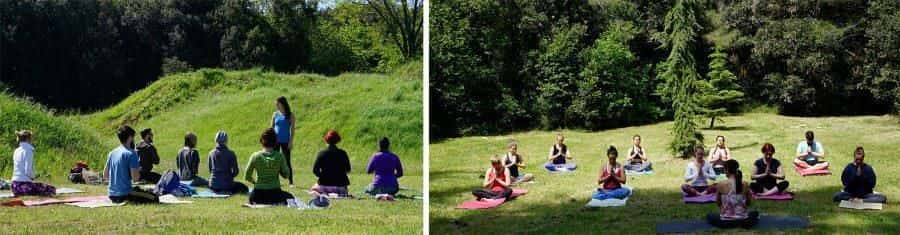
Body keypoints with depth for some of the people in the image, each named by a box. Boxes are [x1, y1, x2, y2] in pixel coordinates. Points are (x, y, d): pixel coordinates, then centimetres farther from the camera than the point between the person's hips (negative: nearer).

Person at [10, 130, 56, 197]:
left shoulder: (16, 151, 14)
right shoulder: (28, 150, -11)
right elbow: (28, 170, -19)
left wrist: (31, 177, 17)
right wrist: (32, 177, 0)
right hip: (24, 184, -9)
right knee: (52, 189, -7)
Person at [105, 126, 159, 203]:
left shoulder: (111, 153, 10)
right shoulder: (131, 154, -12)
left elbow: (105, 176, 15)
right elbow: (135, 177, -18)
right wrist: (138, 170, 3)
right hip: (124, 194, -8)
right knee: (154, 198, -6)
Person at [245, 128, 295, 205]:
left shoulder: (255, 156, -8)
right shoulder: (280, 156, -9)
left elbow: (247, 177, -3)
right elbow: (286, 175, -3)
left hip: (259, 194, 1)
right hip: (275, 193, -1)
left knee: (251, 198, 37)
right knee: (290, 197, 28)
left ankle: (257, 203, 4)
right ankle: (277, 203, -1)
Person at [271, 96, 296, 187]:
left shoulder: (290, 115, -2)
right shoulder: (275, 114, 6)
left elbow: (292, 129, -3)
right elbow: (272, 128, 10)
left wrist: (291, 141, -9)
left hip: (285, 141, -3)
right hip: (276, 140, 3)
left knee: (287, 162, 0)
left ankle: (290, 182, 6)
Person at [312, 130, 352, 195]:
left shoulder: (322, 153, -7)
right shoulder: (343, 153, -4)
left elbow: (315, 170, -8)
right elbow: (348, 169, 5)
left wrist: (322, 176, 11)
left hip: (325, 185, -1)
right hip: (340, 186, 1)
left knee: (314, 188, 30)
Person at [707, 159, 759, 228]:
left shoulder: (721, 185, -12)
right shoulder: (745, 184, -5)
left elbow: (718, 203, 3)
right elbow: (748, 203, 7)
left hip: (726, 220, -2)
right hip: (743, 219, 2)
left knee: (709, 216, 29)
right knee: (755, 213, 37)